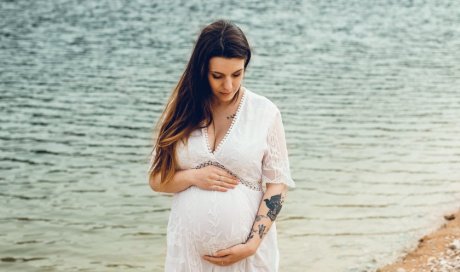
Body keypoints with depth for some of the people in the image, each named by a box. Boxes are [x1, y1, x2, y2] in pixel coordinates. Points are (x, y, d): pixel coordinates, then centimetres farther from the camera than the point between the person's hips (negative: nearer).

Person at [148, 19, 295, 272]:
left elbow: (277, 184, -5)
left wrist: (252, 244, -13)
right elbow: (157, 179, 5)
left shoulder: (265, 112, -5)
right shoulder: (182, 111, 0)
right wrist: (193, 177, -13)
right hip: (189, 246, 2)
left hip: (247, 249, -2)